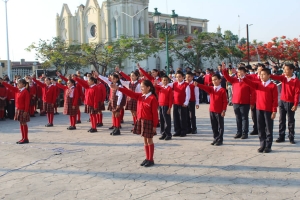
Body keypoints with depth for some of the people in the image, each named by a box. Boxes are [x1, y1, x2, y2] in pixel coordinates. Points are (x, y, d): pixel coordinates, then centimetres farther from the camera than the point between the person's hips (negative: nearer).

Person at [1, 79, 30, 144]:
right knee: (21, 124, 11)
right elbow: (10, 87, 12)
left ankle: (26, 139, 4)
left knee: (24, 124, -3)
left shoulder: (25, 91, -15)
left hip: (23, 110, -8)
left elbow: (27, 102, -18)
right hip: (18, 109, 8)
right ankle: (23, 138, 18)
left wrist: (26, 111, -21)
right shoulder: (17, 90, 9)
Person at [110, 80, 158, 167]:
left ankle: (151, 160, 12)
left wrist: (155, 125, -15)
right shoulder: (140, 96, 7)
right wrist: (118, 88, -8)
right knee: (145, 140, 13)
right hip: (140, 121, 7)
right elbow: (130, 93, 1)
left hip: (148, 122, -7)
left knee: (149, 140, 2)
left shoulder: (153, 98, -15)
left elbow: (155, 113, -15)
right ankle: (147, 158, 21)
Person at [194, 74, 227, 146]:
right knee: (214, 126, 12)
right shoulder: (211, 89, 7)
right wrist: (197, 84, -29)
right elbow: (205, 87, -11)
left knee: (220, 126, 3)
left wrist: (224, 110, -14)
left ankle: (220, 140, 10)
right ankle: (215, 139, 23)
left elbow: (225, 101, -9)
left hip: (219, 112, -5)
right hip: (211, 111, 5)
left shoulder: (222, 90, -8)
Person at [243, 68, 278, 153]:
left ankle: (268, 146, 13)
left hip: (268, 110, -4)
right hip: (259, 109, 5)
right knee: (260, 128, 10)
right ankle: (262, 145, 20)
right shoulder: (258, 84, 7)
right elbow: (249, 82, -7)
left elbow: (275, 99, -8)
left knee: (269, 128, 4)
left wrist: (274, 111, -11)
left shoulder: (273, 86, -6)